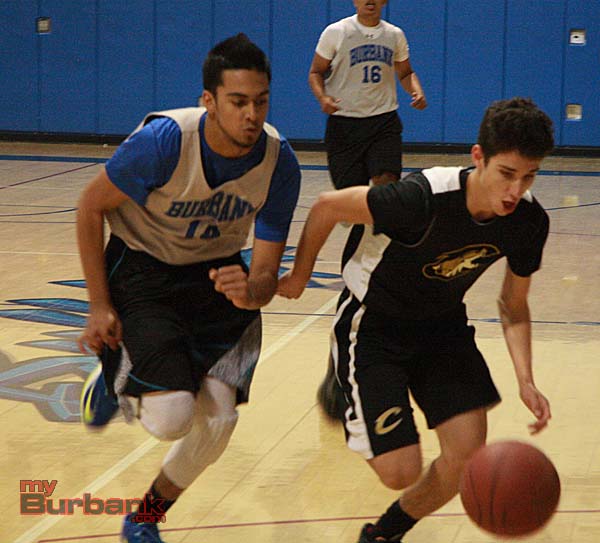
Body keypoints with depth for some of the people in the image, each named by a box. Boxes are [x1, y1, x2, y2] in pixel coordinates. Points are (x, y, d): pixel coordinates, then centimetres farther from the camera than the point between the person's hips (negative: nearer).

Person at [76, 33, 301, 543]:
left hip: (216, 274, 4)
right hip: (142, 270, -4)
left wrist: (250, 292, -40)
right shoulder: (163, 141, -30)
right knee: (171, 418, -20)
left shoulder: (280, 163, -20)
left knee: (218, 421, -3)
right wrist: (99, 307, -14)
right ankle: (113, 379, 17)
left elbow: (266, 272, -15)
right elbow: (91, 208, -14)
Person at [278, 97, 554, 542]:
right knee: (401, 472, -12)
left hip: (442, 323, 5)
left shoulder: (529, 221, -17)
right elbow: (327, 206, -20)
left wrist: (526, 380, -16)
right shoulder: (423, 198, -35)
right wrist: (299, 278, -4)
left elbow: (513, 305, 0)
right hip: (372, 326, -5)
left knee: (468, 454, -8)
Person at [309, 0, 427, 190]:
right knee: (349, 188, -1)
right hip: (344, 121, -1)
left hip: (384, 120, 1)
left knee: (386, 180, -16)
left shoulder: (395, 35, 8)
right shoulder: (335, 32, -1)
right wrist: (322, 97, -16)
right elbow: (316, 73, 4)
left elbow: (405, 73, 20)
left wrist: (417, 92, -1)